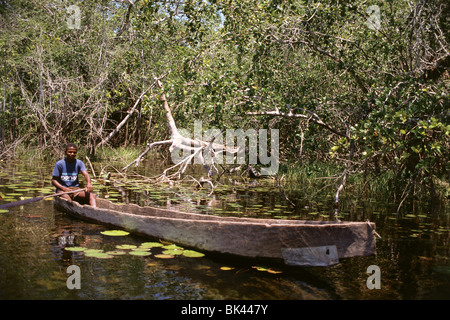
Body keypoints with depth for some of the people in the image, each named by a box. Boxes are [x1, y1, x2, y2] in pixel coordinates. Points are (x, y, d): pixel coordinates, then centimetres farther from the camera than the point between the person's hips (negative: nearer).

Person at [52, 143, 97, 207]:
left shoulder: (79, 163, 3)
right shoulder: (59, 164, -3)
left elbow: (85, 174, -14)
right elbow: (54, 180, -1)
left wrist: (89, 183, -38)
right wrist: (64, 188, -19)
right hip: (62, 189, -2)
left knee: (92, 195, -24)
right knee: (67, 199, -36)